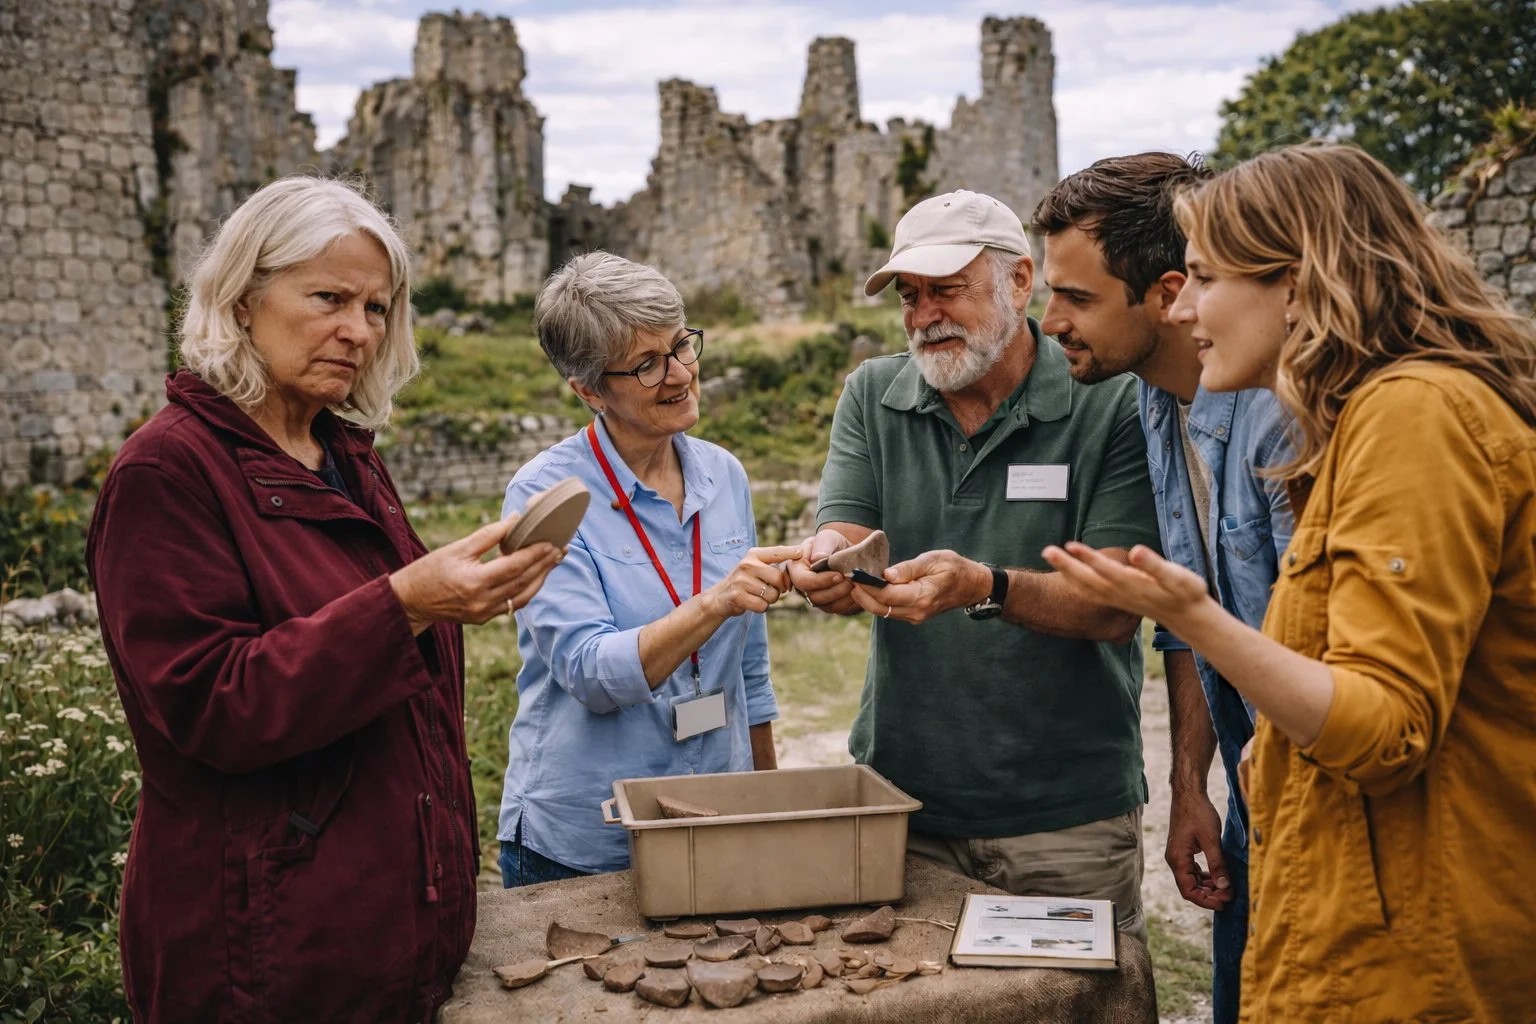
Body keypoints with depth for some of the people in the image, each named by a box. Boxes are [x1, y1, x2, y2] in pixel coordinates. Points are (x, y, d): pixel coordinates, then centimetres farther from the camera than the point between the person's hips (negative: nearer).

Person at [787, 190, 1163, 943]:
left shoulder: (1111, 406, -8)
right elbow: (842, 541, -5)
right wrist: (828, 563, -29)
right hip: (901, 796, 3)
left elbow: (1116, 609, -13)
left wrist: (985, 589, -31)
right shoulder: (872, 395, 5)